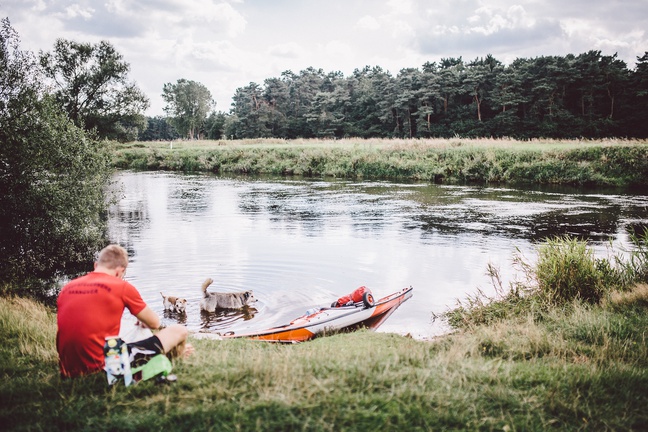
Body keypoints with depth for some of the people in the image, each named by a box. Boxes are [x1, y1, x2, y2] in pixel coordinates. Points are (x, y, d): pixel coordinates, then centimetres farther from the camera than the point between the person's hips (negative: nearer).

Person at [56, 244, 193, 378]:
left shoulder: (66, 288, 8)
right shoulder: (122, 287, -5)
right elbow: (154, 323, 7)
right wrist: (143, 322, 32)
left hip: (70, 371, 7)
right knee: (179, 331, 7)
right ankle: (177, 352, 42)